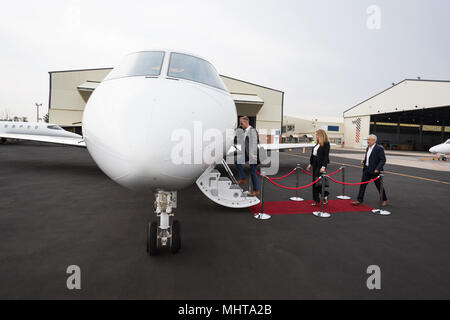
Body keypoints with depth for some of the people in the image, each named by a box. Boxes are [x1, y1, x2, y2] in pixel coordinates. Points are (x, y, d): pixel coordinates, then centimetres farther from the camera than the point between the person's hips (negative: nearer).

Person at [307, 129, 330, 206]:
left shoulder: (326, 144, -11)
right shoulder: (317, 144, 13)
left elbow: (326, 156, -16)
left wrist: (323, 167, -22)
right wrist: (310, 164, 20)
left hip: (321, 164, -8)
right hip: (315, 164, 8)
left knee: (319, 181, -8)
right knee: (315, 181, 8)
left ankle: (325, 196, 11)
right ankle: (316, 200, 16)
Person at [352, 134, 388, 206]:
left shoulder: (379, 148, -13)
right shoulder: (368, 148, 12)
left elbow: (383, 160, -15)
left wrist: (378, 169, -24)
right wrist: (364, 161, 3)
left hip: (375, 170, -7)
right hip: (367, 169, 7)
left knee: (379, 185, 7)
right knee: (362, 184, 1)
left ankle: (385, 200, 27)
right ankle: (359, 200, 6)